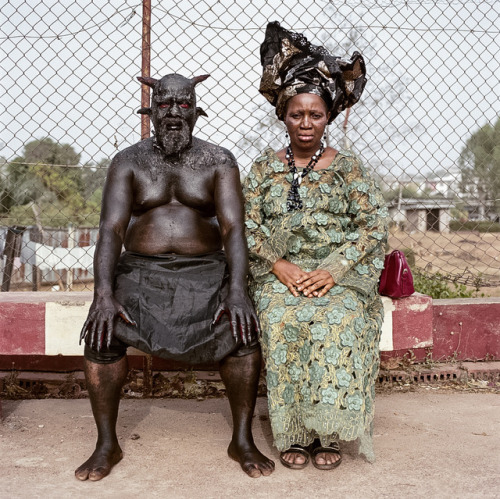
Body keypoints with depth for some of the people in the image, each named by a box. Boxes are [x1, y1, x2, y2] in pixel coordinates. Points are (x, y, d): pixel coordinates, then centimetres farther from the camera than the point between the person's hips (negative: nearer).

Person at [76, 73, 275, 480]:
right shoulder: (129, 162, 3)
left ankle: (243, 440, -9)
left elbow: (233, 228, -10)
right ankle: (107, 444, -7)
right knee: (101, 333, -26)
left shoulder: (218, 161, 1)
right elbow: (111, 229, -9)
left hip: (205, 271, 0)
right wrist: (104, 294, -26)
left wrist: (237, 290, -28)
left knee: (244, 330, -27)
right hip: (140, 271, 1)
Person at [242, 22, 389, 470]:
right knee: (282, 323, -30)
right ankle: (294, 432, -16)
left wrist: (333, 271, -12)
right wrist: (279, 265, -11)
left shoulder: (348, 167, 7)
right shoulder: (265, 168, 11)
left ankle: (328, 431, -17)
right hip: (279, 274, 1)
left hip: (339, 276, -1)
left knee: (335, 324, -32)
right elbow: (247, 225, 5)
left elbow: (373, 225, 0)